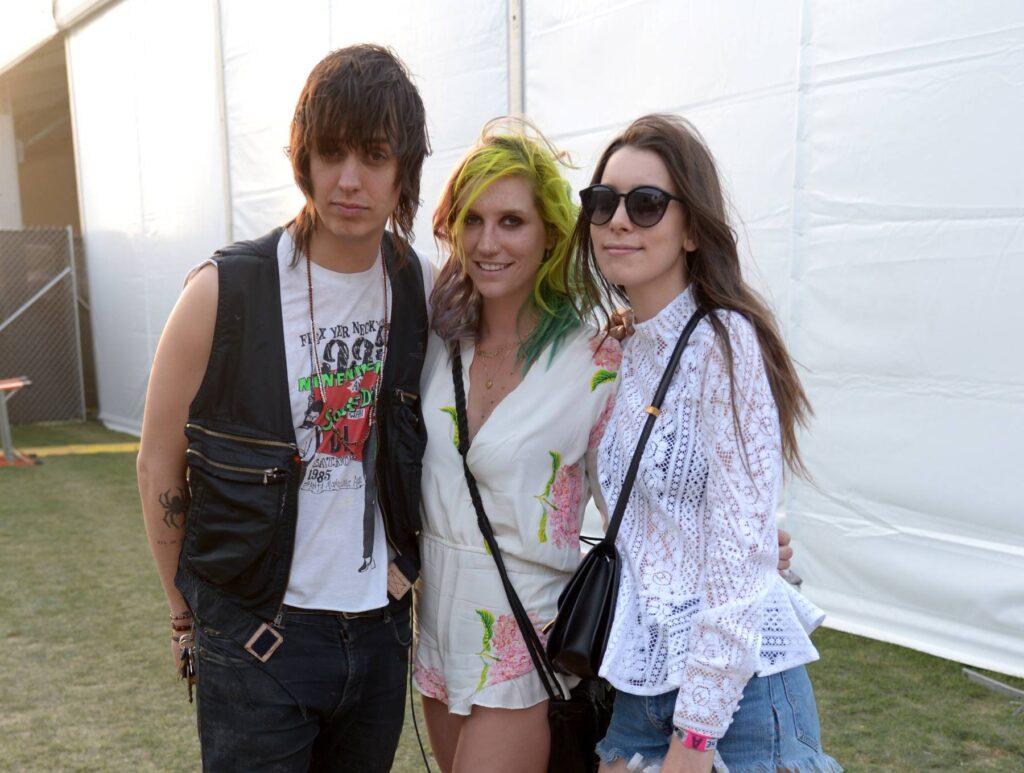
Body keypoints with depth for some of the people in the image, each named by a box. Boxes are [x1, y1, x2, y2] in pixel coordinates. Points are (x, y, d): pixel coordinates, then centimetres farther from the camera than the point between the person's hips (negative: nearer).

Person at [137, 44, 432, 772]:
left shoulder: (426, 290, -3)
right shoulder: (224, 293, -14)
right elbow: (160, 466, -4)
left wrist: (398, 569, 5)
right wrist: (189, 611, 3)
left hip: (382, 627, 4)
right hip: (255, 635, -3)